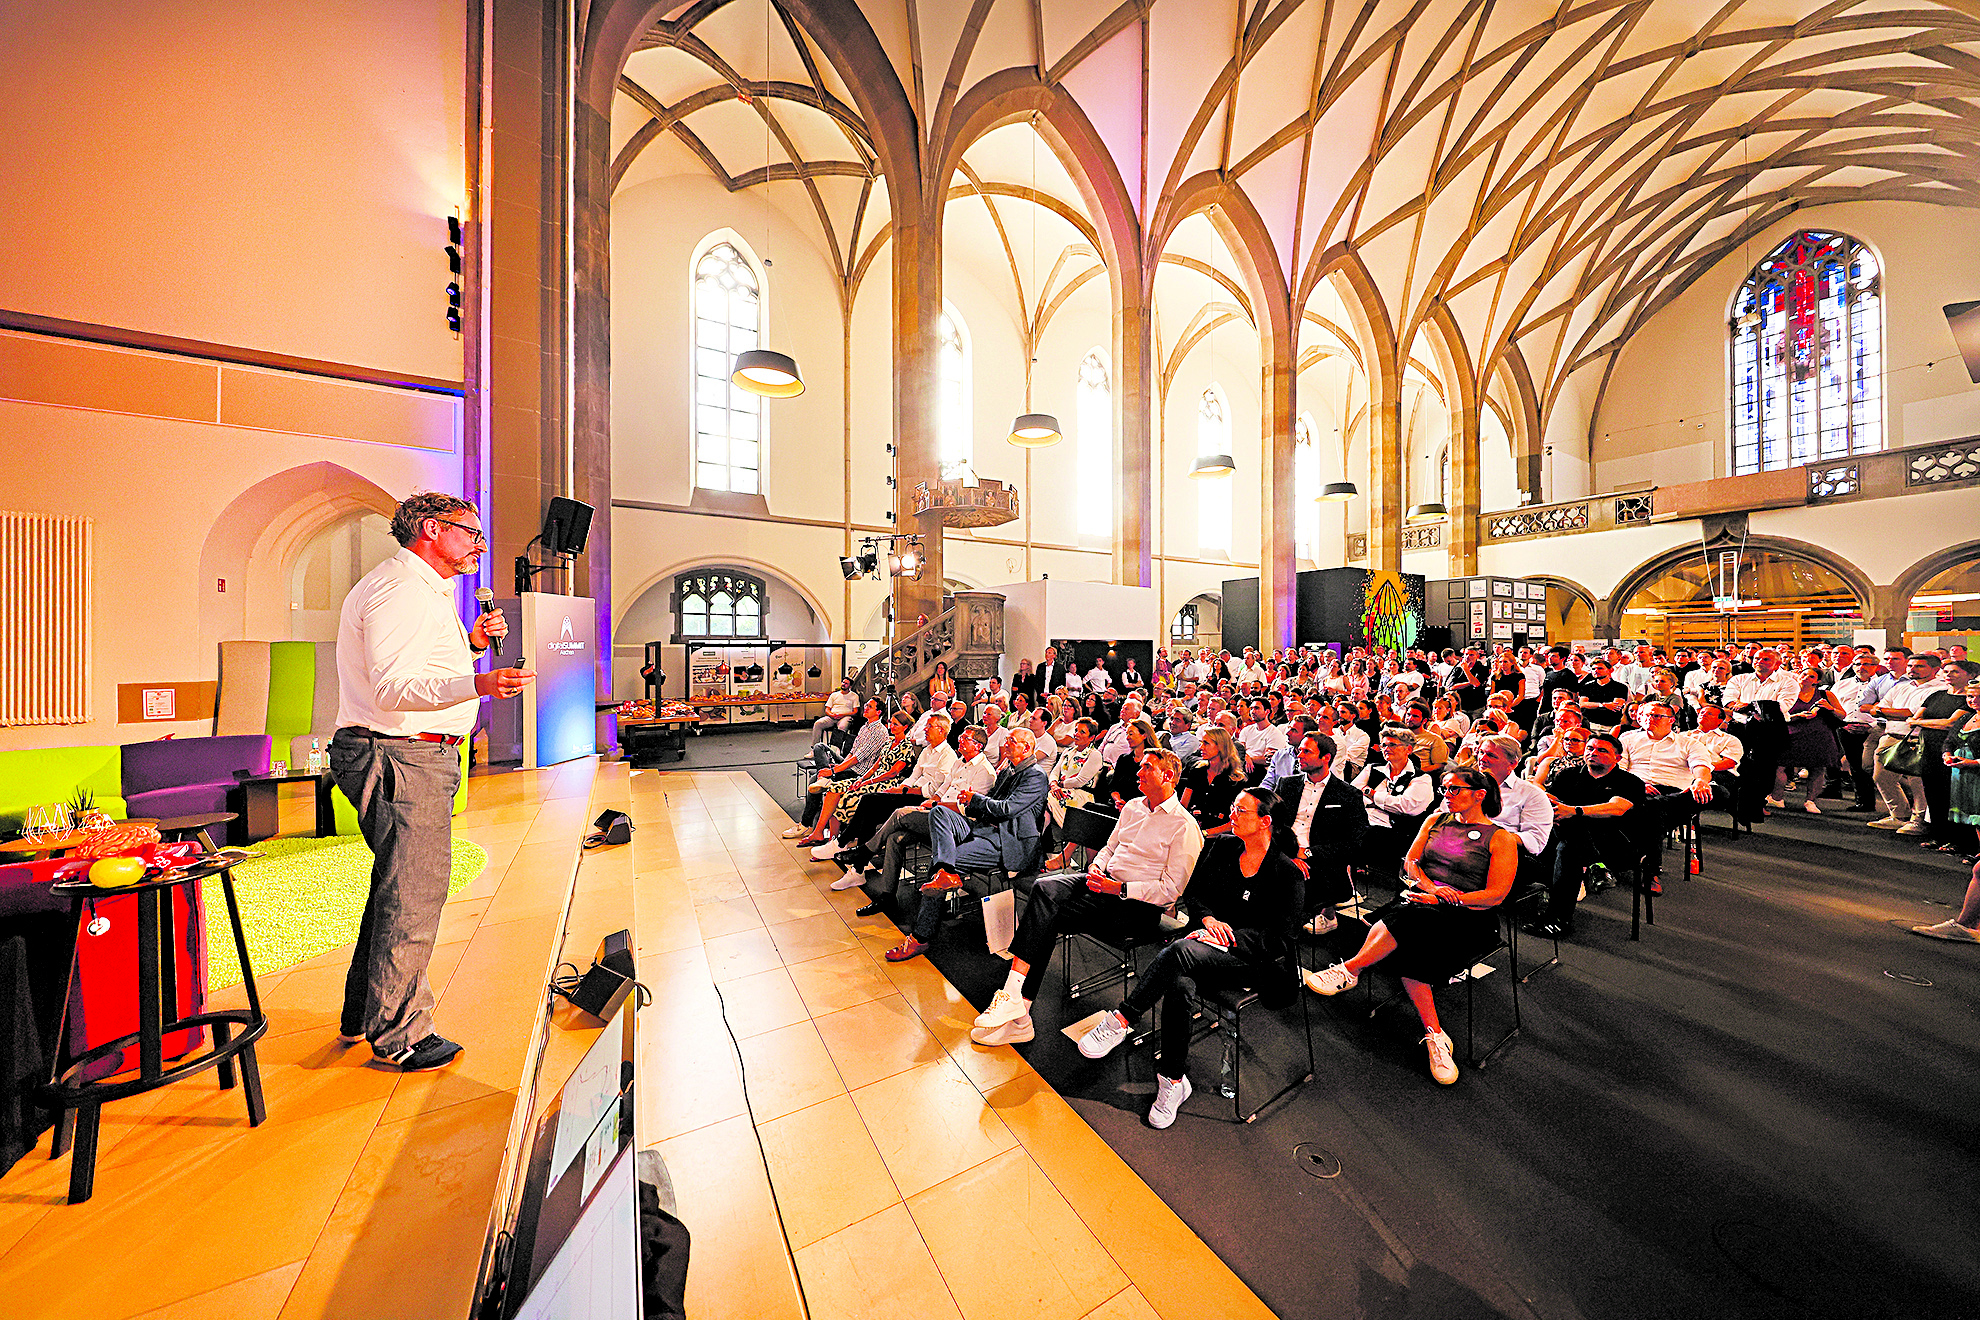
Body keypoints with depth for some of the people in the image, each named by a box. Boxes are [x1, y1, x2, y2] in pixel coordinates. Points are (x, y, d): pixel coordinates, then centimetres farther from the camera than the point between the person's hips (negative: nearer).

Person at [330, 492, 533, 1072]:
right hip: (404, 760, -11)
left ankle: (363, 1016, 36)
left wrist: (469, 643, 13)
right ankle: (398, 1036, 13)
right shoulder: (402, 590, -16)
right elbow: (392, 688, -26)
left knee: (395, 889, 21)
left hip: (416, 757, 11)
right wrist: (476, 685, -40)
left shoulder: (420, 590, 20)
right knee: (412, 895, -2)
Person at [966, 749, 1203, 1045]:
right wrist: (1096, 868, 0)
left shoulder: (1184, 826, -7)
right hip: (1106, 882, 6)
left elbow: (1172, 889, -11)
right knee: (1045, 887, -23)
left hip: (1139, 908, -6)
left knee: (1047, 916, -23)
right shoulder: (1133, 807, 16)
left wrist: (1118, 888, -17)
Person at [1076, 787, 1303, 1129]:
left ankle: (1122, 1020, -24)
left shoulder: (1288, 874, -5)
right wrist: (1208, 918, -8)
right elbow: (1192, 892, 13)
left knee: (1183, 950, -35)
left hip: (1252, 960, -4)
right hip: (1205, 945, 4)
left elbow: (1282, 939, -9)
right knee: (1179, 984, -32)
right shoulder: (1220, 848, 9)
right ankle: (1173, 1080, -19)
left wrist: (1229, 933, -18)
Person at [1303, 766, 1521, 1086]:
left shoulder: (1501, 840, 3)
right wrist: (1431, 887, -8)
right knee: (1407, 948, -30)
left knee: (1409, 919, -36)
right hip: (1422, 898, 4)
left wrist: (1445, 900, -15)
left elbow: (1496, 895, -5)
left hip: (1468, 916, -4)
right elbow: (1410, 861, 12)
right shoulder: (1436, 821, 17)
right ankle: (1435, 1036, -25)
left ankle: (1349, 970, -28)